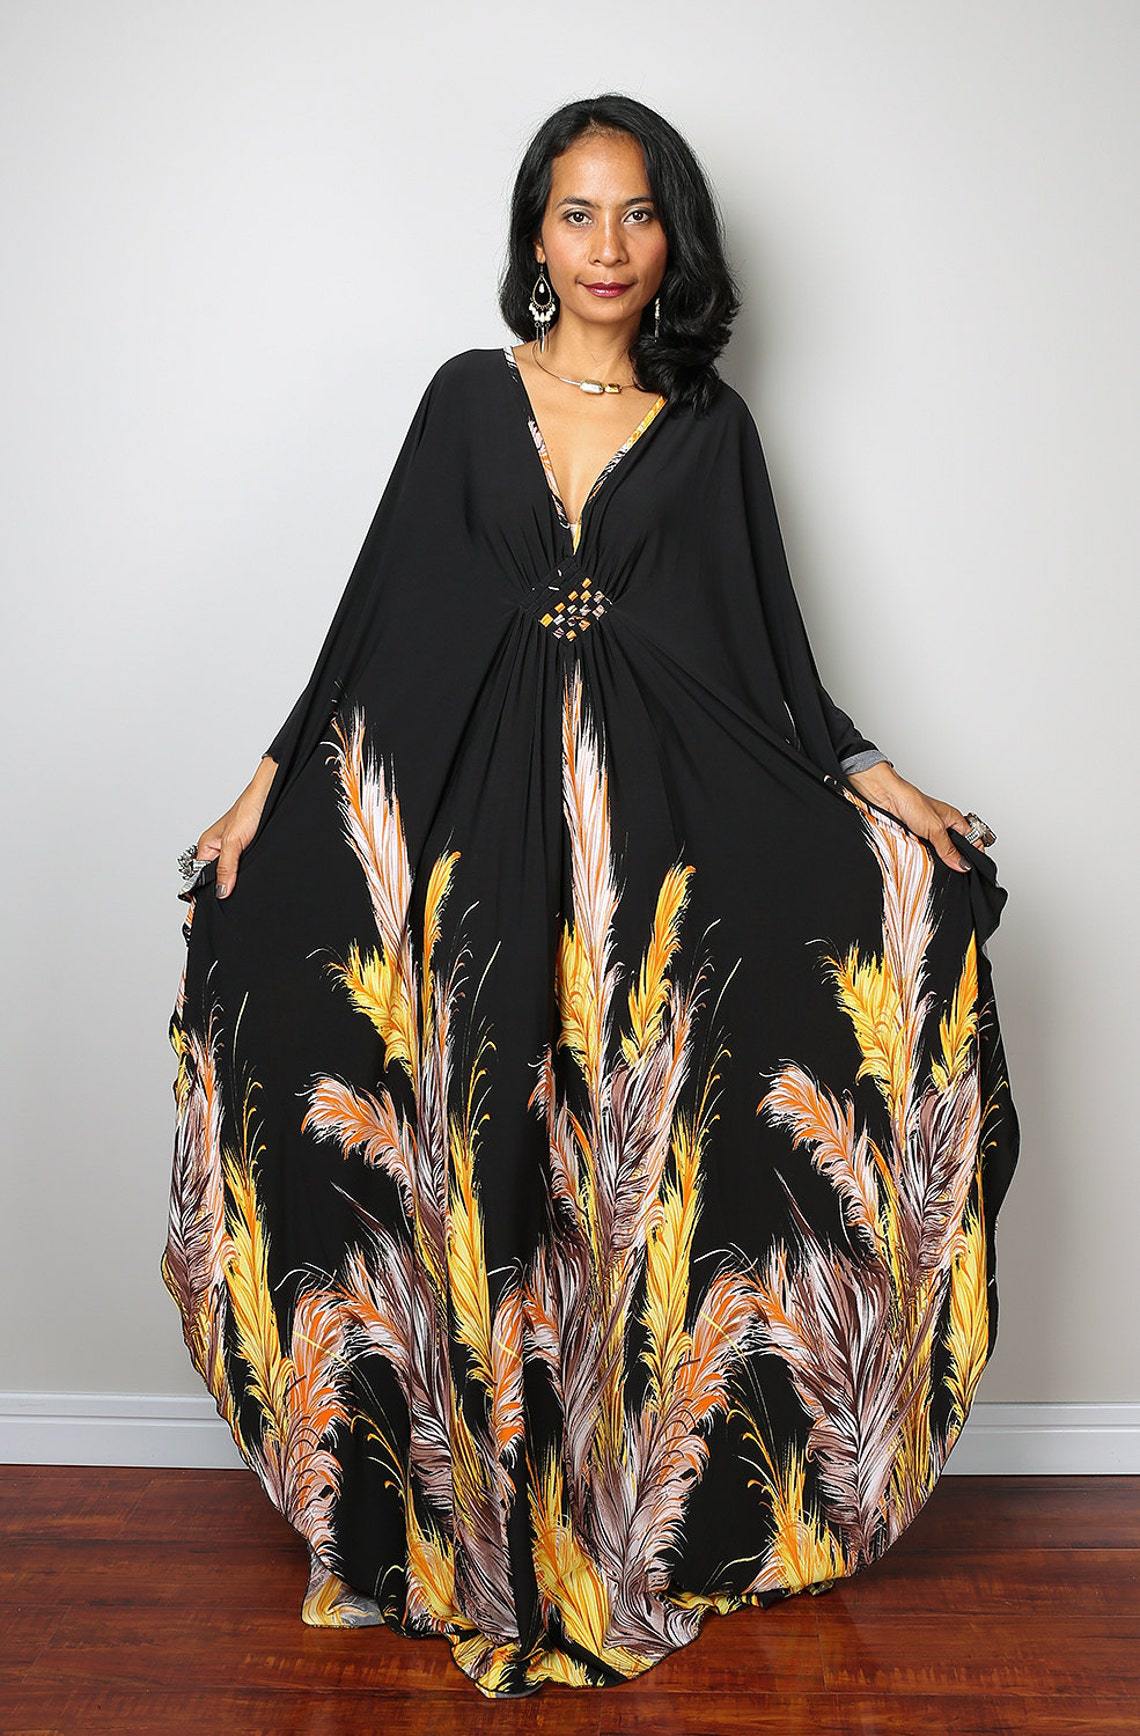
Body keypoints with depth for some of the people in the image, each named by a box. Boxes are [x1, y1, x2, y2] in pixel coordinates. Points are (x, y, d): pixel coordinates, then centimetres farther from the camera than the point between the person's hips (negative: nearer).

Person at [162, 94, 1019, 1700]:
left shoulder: (710, 424, 11)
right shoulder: (468, 396, 10)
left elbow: (767, 637, 9)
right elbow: (380, 606, 8)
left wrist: (866, 779, -3)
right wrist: (276, 781, 2)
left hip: (664, 814, 0)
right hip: (479, 809, 0)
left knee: (643, 1145, -2)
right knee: (486, 1152, -1)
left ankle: (647, 1510, 16)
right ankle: (489, 1519, 15)